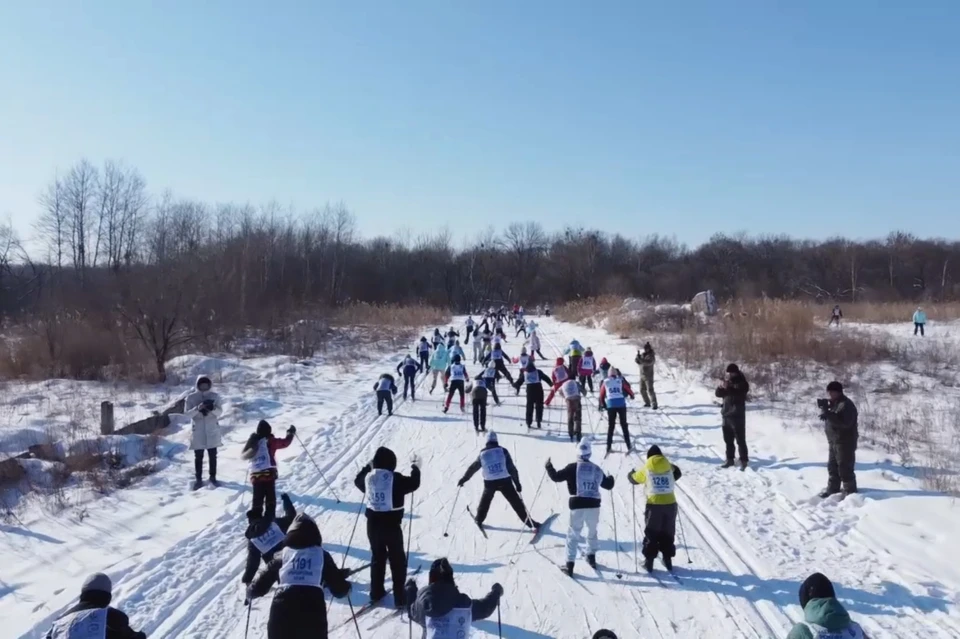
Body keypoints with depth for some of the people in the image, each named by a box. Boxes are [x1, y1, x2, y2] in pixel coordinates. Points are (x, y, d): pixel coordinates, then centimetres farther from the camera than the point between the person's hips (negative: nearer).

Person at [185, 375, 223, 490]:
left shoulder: (215, 396, -1)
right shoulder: (191, 397, -3)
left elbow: (220, 411, -5)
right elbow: (187, 413, -8)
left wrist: (213, 409, -26)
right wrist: (197, 408, -25)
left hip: (212, 431, 1)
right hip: (198, 432, -1)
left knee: (213, 456, 9)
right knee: (198, 457, 7)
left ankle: (213, 477, 20)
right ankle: (198, 479, 17)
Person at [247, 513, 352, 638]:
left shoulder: (282, 555, 11)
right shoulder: (321, 555, 9)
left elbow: (260, 586, 14)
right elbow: (339, 588, 8)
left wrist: (250, 594, 37)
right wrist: (345, 587, 32)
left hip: (282, 612, 1)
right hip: (313, 613, -1)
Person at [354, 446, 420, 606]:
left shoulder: (368, 477, -3)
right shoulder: (396, 479, -17)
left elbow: (357, 480, 20)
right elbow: (414, 483, -4)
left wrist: (367, 466, 32)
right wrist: (415, 467, 11)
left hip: (373, 524, 5)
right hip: (392, 525, -4)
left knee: (377, 557, 21)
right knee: (397, 560, 8)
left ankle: (376, 592, 28)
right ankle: (400, 597, 10)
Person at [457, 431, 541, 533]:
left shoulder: (482, 454, 3)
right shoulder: (503, 451, -3)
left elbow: (472, 468, 12)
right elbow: (512, 468, -5)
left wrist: (463, 479, 24)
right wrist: (517, 483, -2)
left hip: (489, 483, 1)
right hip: (505, 481, -1)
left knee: (485, 501, 28)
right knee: (516, 502, 6)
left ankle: (479, 520, 38)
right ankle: (530, 522, 7)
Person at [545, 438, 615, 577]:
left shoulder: (573, 467, -6)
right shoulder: (597, 469, 9)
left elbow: (556, 477, -7)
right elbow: (608, 485, 21)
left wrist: (549, 466, 10)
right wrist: (611, 478, 43)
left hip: (578, 506, -3)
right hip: (594, 505, 4)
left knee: (573, 534, 3)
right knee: (592, 531, 26)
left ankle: (570, 565, 0)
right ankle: (592, 557, 36)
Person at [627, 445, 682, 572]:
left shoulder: (646, 469, -3)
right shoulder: (669, 467, 4)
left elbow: (634, 479, 12)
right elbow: (678, 474, 26)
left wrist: (631, 474, 34)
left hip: (654, 505, -2)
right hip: (670, 504, 2)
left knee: (651, 534, 9)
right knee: (668, 534, 17)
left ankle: (649, 561, 10)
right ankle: (668, 559, 21)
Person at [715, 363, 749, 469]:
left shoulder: (742, 383, -6)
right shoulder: (727, 381, 11)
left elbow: (738, 395, -22)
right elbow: (718, 393, 5)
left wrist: (729, 388, -31)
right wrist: (721, 387, -15)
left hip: (737, 415, -6)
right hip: (726, 414, 6)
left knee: (740, 440, -6)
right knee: (728, 439, 14)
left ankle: (744, 461, -2)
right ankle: (729, 459, 23)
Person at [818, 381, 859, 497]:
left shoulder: (846, 405, -18)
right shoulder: (833, 403, 13)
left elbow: (845, 423, -30)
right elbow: (831, 418, 15)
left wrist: (828, 414, -31)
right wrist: (824, 409, -5)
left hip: (845, 442, -10)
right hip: (834, 441, 10)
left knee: (845, 468, -6)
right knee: (832, 466, 17)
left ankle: (850, 492, 3)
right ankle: (832, 489, 28)